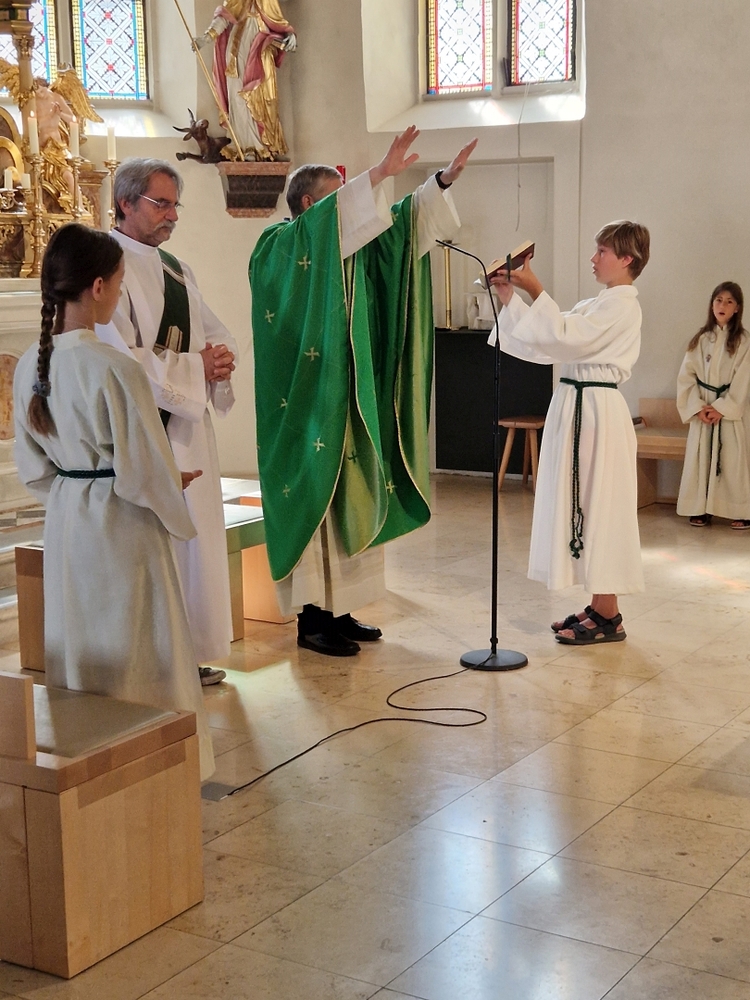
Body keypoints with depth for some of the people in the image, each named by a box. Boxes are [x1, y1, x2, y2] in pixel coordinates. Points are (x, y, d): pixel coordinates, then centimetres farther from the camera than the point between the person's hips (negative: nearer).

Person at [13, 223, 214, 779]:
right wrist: (177, 509, 0)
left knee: (78, 648, 19)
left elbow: (34, 468, 7)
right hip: (122, 529, -7)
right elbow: (146, 470, -18)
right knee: (140, 658, 7)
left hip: (65, 524, 7)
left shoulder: (31, 367, -2)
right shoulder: (115, 370, -23)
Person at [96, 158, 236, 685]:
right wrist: (195, 366, -15)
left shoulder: (175, 267, 16)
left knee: (195, 537, 11)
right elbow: (121, 359, -20)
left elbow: (217, 333, 17)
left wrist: (222, 356, -6)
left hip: (188, 423, 9)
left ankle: (191, 653, 21)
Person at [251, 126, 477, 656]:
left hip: (351, 400, 8)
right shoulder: (279, 246, -7)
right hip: (310, 402, -8)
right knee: (314, 501, -5)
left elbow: (401, 224, 10)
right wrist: (379, 174, -31)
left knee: (350, 502, 9)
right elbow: (327, 222, -26)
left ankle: (338, 610, 17)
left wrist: (444, 179, -2)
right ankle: (312, 618, 2)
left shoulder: (353, 247, 16)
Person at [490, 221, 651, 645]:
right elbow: (542, 346, 12)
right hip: (577, 407, 10)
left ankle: (608, 616, 3)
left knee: (598, 509, -5)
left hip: (598, 414, -10)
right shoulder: (596, 305, 18)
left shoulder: (621, 305, -11)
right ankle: (599, 608, 20)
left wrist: (536, 291, -18)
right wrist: (510, 298, 5)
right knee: (583, 508, 12)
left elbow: (567, 338, -22)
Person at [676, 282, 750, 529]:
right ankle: (700, 509, 9)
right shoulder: (700, 339, 6)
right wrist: (698, 407, -9)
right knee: (700, 459, 3)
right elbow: (686, 375, 2)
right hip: (702, 410, 3)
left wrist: (721, 408, -14)